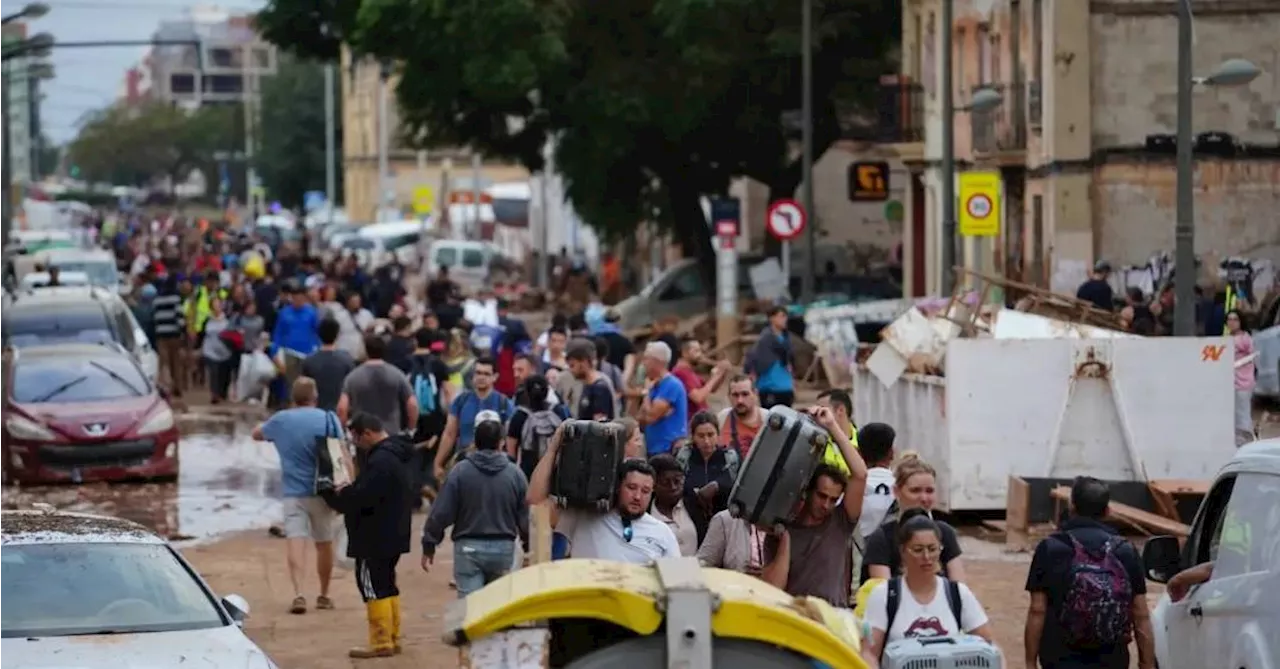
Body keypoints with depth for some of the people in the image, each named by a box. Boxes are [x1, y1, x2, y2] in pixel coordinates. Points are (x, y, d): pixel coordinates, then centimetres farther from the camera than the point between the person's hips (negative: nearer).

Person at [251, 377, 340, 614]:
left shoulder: (280, 420, 3)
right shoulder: (328, 419, -2)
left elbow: (257, 434, 23)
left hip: (293, 492, 0)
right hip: (322, 491, 0)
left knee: (295, 541, -8)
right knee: (324, 544, 14)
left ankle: (298, 594, -26)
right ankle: (324, 596, 26)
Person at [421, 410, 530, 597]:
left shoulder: (460, 471, -8)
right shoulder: (514, 473, -2)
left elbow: (441, 513, -6)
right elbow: (526, 516, 3)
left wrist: (429, 546, 4)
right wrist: (530, 546, 19)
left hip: (468, 547, -2)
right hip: (504, 547, 3)